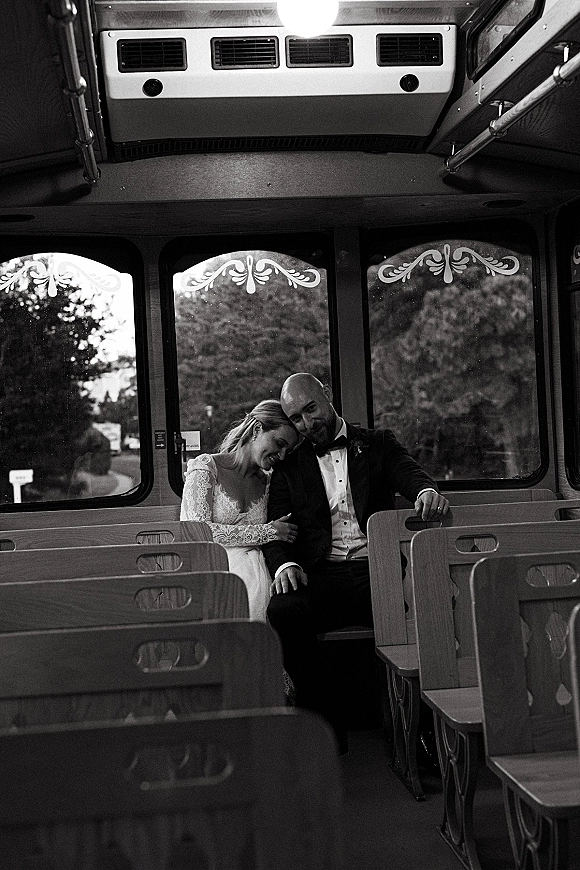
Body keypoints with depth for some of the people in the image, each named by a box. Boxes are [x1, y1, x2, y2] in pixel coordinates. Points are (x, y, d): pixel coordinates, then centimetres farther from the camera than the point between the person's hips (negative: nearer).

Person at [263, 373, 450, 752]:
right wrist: (284, 564, -13)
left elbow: (408, 472, 0)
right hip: (322, 575, 1)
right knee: (282, 612, -32)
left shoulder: (377, 444, 18)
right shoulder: (290, 463, 18)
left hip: (378, 568, 0)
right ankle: (329, 727, -18)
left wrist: (427, 490, -26)